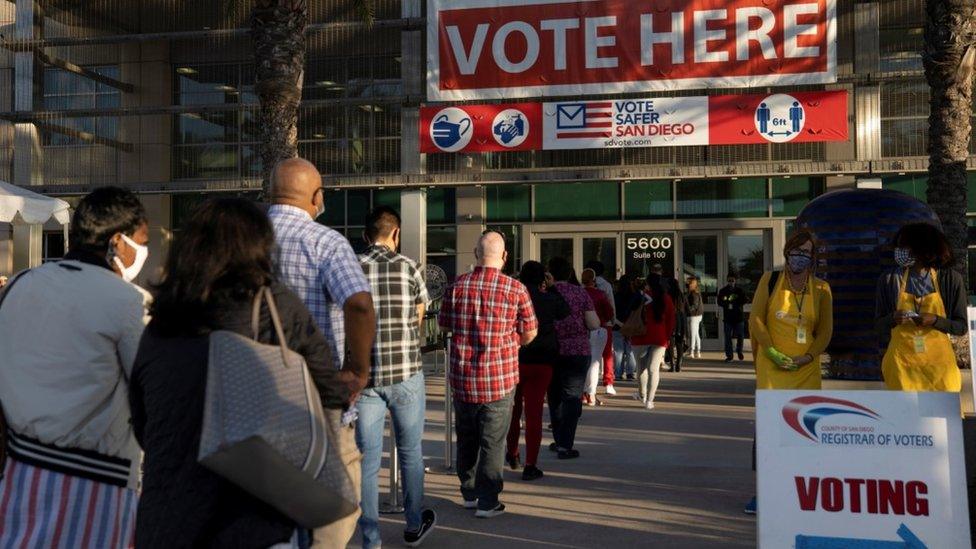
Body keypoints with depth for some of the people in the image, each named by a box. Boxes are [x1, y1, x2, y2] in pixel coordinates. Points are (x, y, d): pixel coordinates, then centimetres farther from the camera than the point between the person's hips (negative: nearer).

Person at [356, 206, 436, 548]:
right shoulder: (408, 268, -3)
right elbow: (418, 319, 7)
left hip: (364, 376, 1)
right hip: (406, 374, -1)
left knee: (368, 459, 7)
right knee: (410, 452, 15)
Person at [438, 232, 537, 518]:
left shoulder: (458, 285, -3)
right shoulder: (515, 289, -10)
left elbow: (444, 323, 9)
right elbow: (529, 333, -1)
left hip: (462, 374, 3)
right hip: (500, 376, -3)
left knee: (466, 437, 17)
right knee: (493, 440, 6)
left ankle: (469, 493, 30)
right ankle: (487, 502, 10)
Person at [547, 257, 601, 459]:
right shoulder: (581, 293, -3)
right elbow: (594, 324, -6)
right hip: (578, 352, -1)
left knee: (555, 397, 15)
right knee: (572, 397, 2)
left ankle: (559, 440, 24)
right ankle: (565, 445, -4)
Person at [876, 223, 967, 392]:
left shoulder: (951, 279, -2)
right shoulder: (889, 279, 0)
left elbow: (961, 326, 2)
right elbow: (880, 325, 6)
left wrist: (935, 320, -15)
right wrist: (892, 318, -15)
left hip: (938, 361, 0)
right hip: (901, 361, 0)